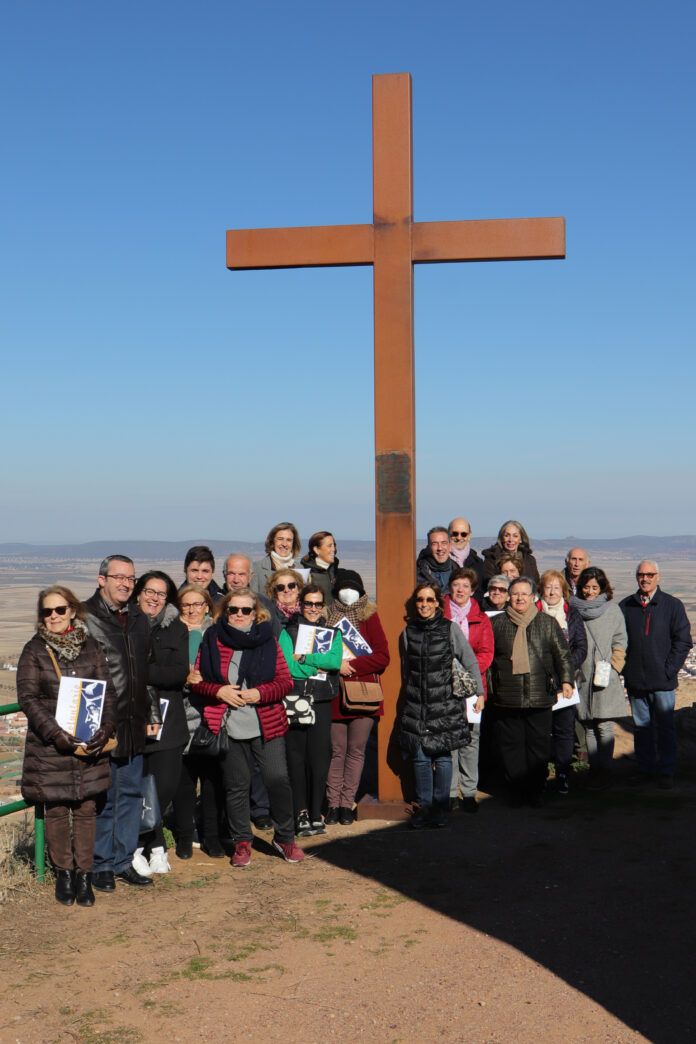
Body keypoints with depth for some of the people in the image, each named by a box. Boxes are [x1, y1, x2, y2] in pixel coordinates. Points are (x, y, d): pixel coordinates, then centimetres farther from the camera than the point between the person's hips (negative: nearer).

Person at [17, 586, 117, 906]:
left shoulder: (90, 647, 6)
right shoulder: (34, 651, 0)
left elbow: (108, 691, 5)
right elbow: (28, 698, -6)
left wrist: (105, 728, -10)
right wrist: (55, 733, -17)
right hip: (49, 747, -2)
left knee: (86, 809, 4)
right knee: (56, 810, 5)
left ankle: (84, 875, 14)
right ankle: (63, 873, 21)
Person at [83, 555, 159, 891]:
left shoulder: (138, 619, 15)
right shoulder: (84, 616, -7)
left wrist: (152, 714, 18)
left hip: (134, 724, 7)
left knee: (131, 793, 11)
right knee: (102, 797, 0)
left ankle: (123, 860, 22)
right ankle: (101, 864, 13)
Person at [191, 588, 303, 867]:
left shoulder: (267, 640, 2)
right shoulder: (212, 640, 3)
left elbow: (285, 681, 1)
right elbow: (197, 681, 5)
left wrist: (259, 693, -15)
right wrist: (219, 691, -13)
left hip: (267, 726, 0)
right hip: (229, 728, 0)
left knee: (278, 780, -2)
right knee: (236, 786, 7)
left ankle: (285, 837, 17)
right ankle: (242, 842, 22)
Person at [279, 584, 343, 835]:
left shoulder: (333, 633, 12)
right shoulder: (288, 632, 4)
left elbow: (336, 660, -7)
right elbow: (289, 667, -10)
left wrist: (304, 658, -11)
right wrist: (319, 664, -7)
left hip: (322, 702, 2)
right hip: (296, 701, -2)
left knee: (320, 758, 2)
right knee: (297, 759, -1)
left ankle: (316, 814, 11)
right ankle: (301, 815, 6)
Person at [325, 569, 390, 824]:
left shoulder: (368, 617, 5)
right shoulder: (328, 616, 8)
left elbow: (382, 657, -1)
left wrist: (351, 665, -10)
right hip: (335, 695, 1)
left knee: (356, 752, 3)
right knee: (337, 752, 3)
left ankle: (347, 804, 10)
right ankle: (333, 804, 10)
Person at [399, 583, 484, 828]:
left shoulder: (450, 629, -1)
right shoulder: (408, 632, 7)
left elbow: (471, 663, 4)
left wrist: (479, 692, 2)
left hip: (445, 703, -2)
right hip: (415, 705, 2)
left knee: (442, 756, -2)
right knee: (420, 757, 1)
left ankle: (440, 807, 11)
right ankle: (424, 807, 13)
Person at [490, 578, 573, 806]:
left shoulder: (548, 623, 9)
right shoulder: (496, 623, 9)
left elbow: (562, 654, 9)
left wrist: (566, 679, -2)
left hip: (540, 698, 0)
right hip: (507, 698, 0)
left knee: (538, 745, 3)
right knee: (511, 746, 2)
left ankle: (536, 791, 14)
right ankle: (516, 791, 13)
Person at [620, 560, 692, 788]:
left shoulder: (672, 605, -1)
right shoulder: (625, 606, 6)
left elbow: (683, 641, -2)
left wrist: (669, 670, -8)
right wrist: (624, 667, 1)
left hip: (662, 682, -3)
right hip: (634, 680, 3)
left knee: (665, 727, 3)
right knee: (641, 727, 10)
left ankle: (666, 772, 11)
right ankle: (646, 769, 20)